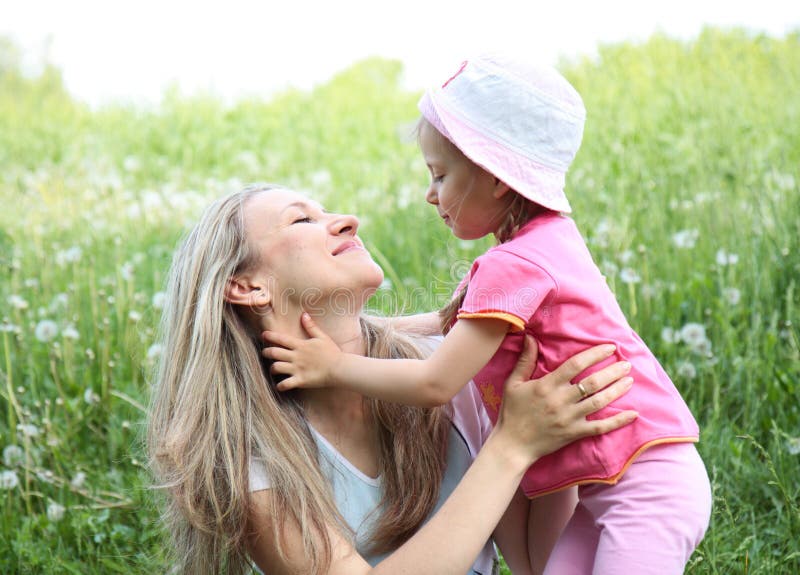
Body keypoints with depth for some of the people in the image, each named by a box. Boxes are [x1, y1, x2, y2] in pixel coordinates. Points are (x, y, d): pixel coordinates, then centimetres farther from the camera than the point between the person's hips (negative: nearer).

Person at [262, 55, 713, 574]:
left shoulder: (513, 266, -19)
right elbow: (454, 326, 20)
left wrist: (334, 366, -7)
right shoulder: (548, 239, 11)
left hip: (645, 487, -10)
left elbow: (436, 384, -19)